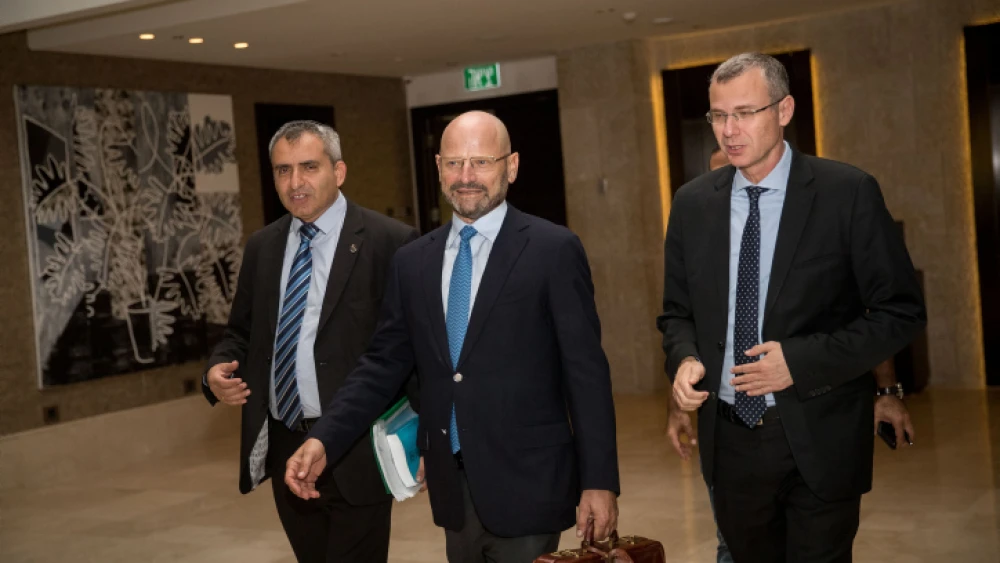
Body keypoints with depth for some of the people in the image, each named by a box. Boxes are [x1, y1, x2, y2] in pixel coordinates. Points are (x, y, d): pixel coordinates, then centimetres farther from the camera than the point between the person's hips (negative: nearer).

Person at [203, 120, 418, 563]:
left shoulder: (391, 242, -9)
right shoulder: (262, 246, 10)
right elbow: (242, 333, 17)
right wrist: (218, 369, -4)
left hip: (355, 451, -5)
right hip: (283, 448, 6)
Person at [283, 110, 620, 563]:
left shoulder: (553, 250, -6)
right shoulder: (412, 261, 7)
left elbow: (586, 371, -7)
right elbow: (384, 364, 7)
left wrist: (599, 480, -9)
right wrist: (324, 439, -5)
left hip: (525, 483, -4)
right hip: (451, 486, 5)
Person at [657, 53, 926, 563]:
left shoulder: (848, 192, -9)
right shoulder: (692, 203, 3)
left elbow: (902, 311, -8)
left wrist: (802, 361, -19)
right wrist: (684, 359, -10)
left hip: (818, 440, -3)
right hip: (729, 439, 4)